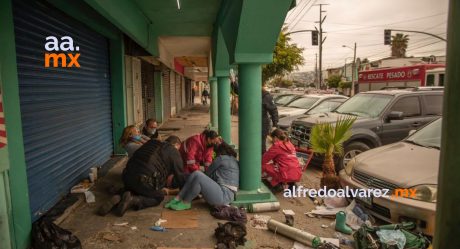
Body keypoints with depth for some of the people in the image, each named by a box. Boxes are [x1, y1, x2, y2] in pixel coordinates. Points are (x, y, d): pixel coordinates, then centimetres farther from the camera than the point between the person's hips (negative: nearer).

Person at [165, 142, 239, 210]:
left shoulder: (222, 158, -1)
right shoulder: (234, 161, 22)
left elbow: (208, 173, 9)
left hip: (224, 197, -9)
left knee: (198, 175, -23)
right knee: (195, 174, 2)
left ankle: (185, 203, -8)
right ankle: (177, 199, -5)